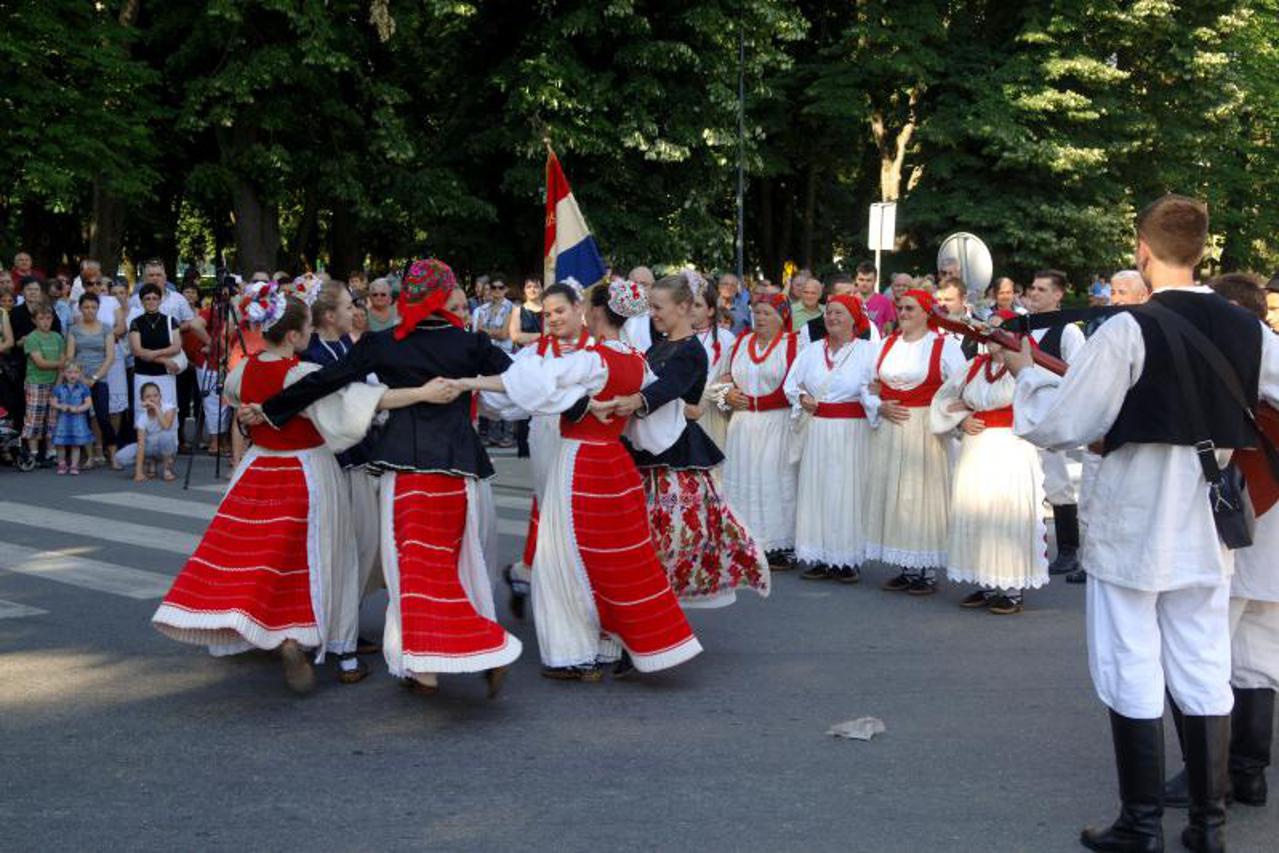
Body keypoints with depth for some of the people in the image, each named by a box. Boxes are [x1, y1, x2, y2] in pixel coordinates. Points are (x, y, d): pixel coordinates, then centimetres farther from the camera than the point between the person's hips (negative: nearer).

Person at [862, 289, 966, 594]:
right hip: (889, 430, 6)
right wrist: (881, 406, -2)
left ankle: (927, 572, 6)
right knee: (891, 494, 6)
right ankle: (906, 569, 16)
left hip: (924, 429, -5)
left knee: (922, 494, -3)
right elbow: (874, 384, 16)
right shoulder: (887, 344, 13)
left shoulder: (944, 345, -4)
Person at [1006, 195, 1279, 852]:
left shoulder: (1129, 330, -15)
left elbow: (1059, 426, -15)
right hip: (1207, 533, 5)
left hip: (1132, 529, -5)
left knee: (1132, 675, 5)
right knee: (1204, 676, 12)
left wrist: (1027, 373, 2)